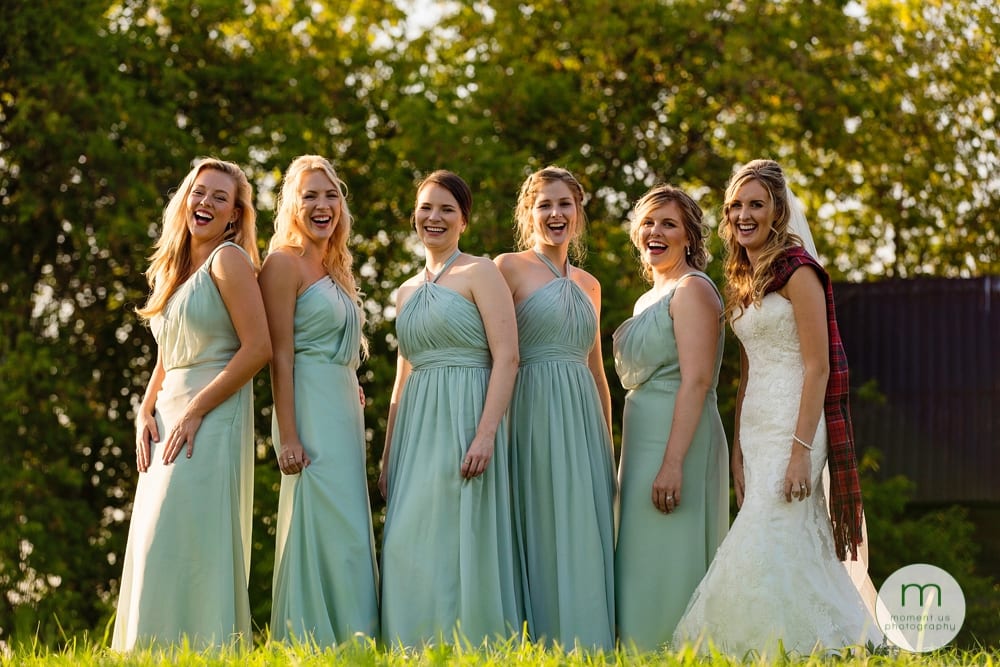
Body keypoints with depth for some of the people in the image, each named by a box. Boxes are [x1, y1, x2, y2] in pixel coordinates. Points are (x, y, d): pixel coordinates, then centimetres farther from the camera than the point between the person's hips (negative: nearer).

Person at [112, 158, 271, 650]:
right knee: (154, 544, 6)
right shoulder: (173, 269, 18)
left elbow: (258, 348, -14)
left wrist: (194, 410, -15)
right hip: (169, 420, 8)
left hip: (215, 418, -8)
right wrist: (145, 413, 5)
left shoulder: (229, 259, -6)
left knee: (186, 539, -14)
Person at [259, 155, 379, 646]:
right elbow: (280, 354, -13)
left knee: (348, 532, 6)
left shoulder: (334, 270, 19)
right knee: (326, 530, -12)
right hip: (312, 408, -9)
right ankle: (315, 645, -10)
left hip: (345, 409, 9)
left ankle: (349, 646, 8)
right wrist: (288, 436, -19)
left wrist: (355, 412, 15)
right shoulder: (284, 264, -6)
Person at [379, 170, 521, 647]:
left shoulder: (479, 273, -1)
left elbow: (507, 357, -10)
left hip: (463, 421, -6)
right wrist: (388, 455, 17)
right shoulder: (407, 292, 19)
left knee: (457, 542, -10)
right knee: (409, 548, 2)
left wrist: (486, 433, -21)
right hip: (415, 429, 7)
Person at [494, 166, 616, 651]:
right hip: (535, 415, -5)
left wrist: (608, 445, 19)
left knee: (586, 537, 2)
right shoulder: (509, 268, 0)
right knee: (542, 534, -7)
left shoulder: (588, 285, 18)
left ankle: (586, 647, 6)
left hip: (584, 419, 6)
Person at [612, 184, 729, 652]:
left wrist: (673, 462, -25)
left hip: (678, 435, -10)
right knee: (646, 561, 10)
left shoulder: (691, 289, -9)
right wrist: (636, 462, 19)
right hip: (644, 437, 10)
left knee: (667, 560, -9)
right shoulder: (649, 299, 19)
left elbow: (696, 380, -18)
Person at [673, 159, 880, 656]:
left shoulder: (798, 271, -8)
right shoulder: (742, 279, 16)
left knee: (766, 542, -14)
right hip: (756, 427, 8)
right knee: (800, 550, 6)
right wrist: (738, 448, 15)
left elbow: (818, 367, -14)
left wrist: (801, 449, -20)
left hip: (793, 423, -8)